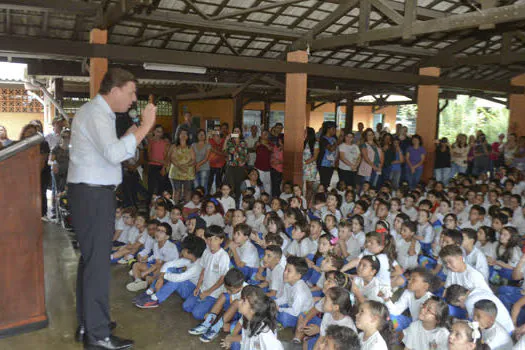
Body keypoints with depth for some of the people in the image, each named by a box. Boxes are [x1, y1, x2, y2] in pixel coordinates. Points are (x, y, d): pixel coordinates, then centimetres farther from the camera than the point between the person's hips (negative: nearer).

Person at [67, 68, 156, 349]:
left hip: (93, 193, 11)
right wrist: (145, 127, -27)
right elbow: (114, 153, -31)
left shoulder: (97, 112, 18)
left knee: (90, 259, 16)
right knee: (97, 262, -5)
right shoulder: (95, 113, -15)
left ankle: (87, 323, 29)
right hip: (92, 195, -11)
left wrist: (129, 136, 11)